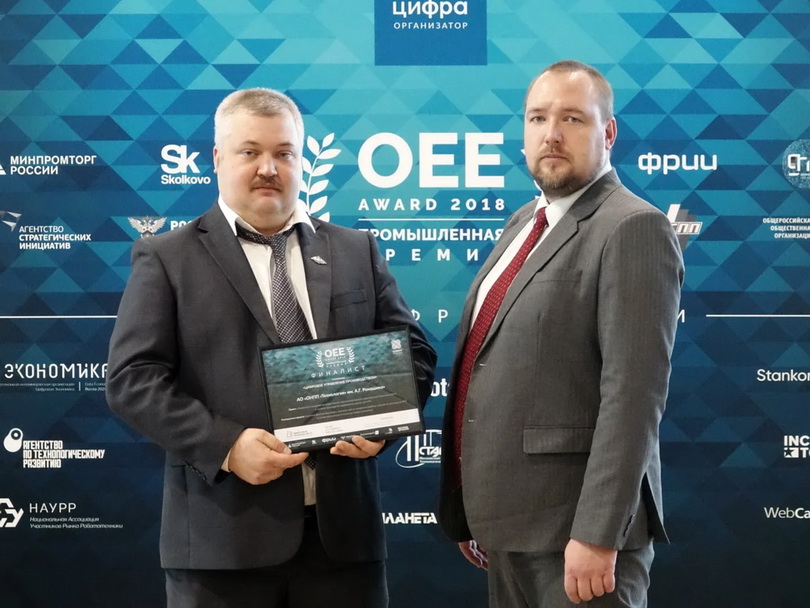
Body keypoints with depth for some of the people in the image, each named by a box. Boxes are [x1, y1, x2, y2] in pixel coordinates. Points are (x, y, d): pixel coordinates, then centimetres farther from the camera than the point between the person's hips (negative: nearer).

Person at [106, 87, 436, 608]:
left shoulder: (357, 251, 14)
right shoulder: (167, 259, 5)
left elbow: (412, 350, 13)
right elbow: (134, 378, -3)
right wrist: (226, 444, -16)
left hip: (342, 525, 3)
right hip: (224, 531, -2)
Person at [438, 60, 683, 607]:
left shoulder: (633, 230, -12)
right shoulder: (524, 222, 14)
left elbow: (634, 394, -20)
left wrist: (598, 536, -24)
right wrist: (474, 513, 16)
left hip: (573, 527, -8)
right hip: (506, 523, 8)